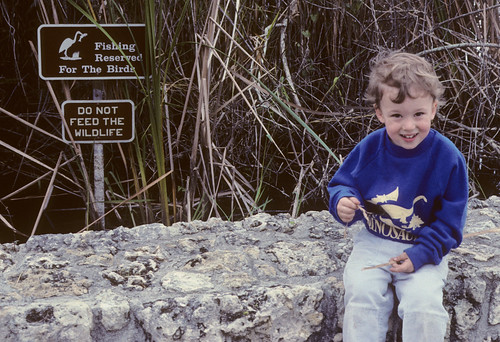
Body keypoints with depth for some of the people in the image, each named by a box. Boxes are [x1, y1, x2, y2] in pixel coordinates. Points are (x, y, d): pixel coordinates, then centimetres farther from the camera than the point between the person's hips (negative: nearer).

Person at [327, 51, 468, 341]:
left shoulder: (448, 158, -13)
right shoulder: (370, 148, -8)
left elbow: (449, 221, -7)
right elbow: (343, 183, 6)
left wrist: (420, 255, -18)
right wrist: (343, 203, -19)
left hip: (425, 250, -2)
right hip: (374, 243, 2)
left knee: (423, 302, -24)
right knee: (361, 293, -21)